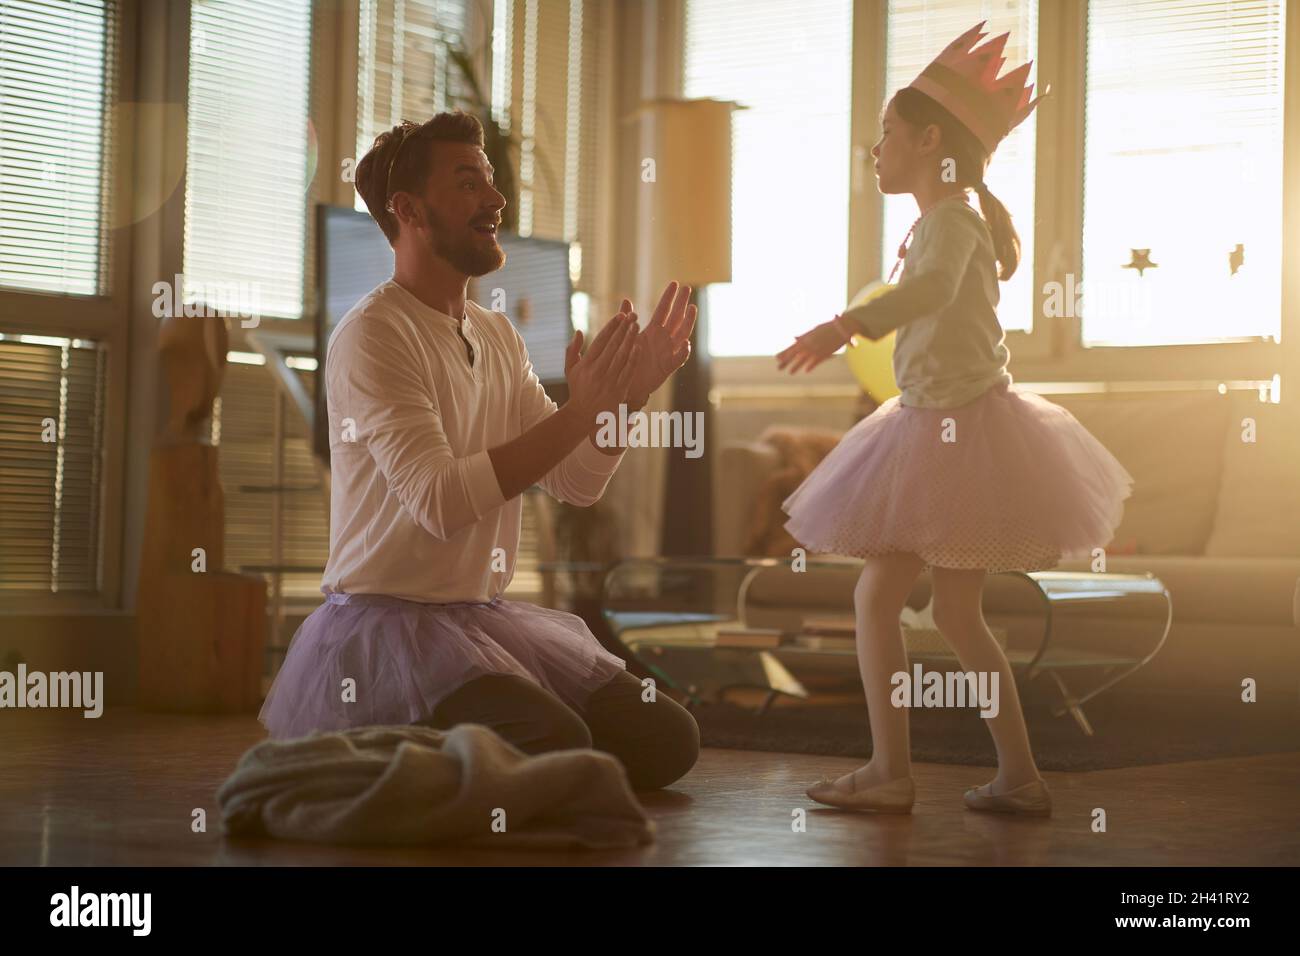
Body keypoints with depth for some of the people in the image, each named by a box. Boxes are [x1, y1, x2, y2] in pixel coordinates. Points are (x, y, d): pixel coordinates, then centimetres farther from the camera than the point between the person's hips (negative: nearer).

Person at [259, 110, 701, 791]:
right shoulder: (370, 337, -13)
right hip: (388, 624, -8)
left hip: (489, 618, 8)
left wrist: (629, 394, -4)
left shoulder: (498, 338, 13)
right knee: (557, 748, -28)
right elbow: (440, 500, -24)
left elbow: (576, 485, 12)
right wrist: (580, 411, -24)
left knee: (666, 739, -2)